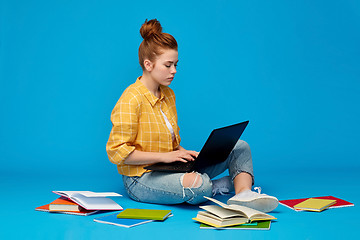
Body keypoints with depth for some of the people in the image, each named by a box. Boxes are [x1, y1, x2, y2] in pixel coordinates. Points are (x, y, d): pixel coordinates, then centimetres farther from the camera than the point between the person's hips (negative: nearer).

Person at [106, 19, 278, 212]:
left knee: (240, 148, 4)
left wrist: (183, 153, -2)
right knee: (198, 185, -40)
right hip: (141, 179, -9)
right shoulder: (130, 100, -16)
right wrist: (163, 156, -19)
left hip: (168, 168, 9)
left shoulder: (168, 94, 11)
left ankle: (243, 193, -22)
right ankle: (226, 184, -6)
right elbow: (117, 152, -19)